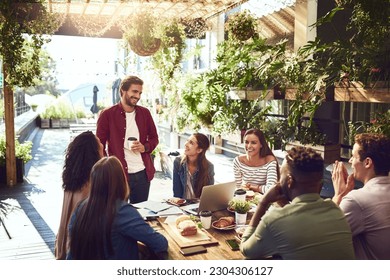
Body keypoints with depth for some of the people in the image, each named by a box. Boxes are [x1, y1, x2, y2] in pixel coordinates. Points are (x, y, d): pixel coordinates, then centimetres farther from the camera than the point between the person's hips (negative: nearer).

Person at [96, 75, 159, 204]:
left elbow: (154, 138, 15)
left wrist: (145, 147, -7)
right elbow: (99, 146, -3)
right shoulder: (107, 115, -6)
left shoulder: (145, 113, 6)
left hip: (142, 174, 4)